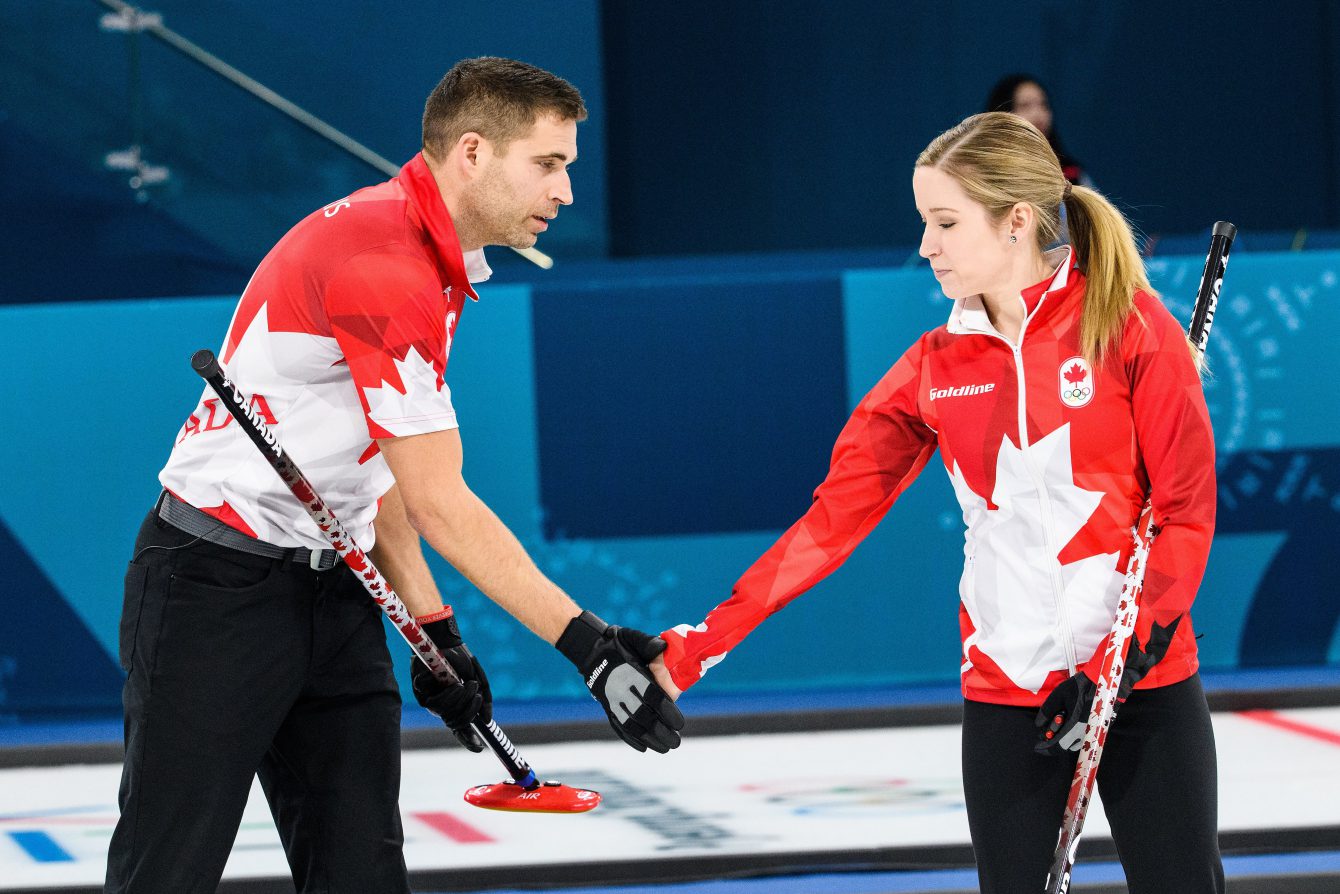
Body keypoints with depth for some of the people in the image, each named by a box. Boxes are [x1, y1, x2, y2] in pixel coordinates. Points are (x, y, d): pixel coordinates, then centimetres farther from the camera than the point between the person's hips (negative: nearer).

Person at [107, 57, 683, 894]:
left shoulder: (432, 260, 10)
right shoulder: (383, 264, -22)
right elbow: (441, 508, -22)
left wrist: (435, 632, 13)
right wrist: (589, 645, -22)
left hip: (330, 588, 10)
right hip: (217, 585, -10)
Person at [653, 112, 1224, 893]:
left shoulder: (1132, 328, -7)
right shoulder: (935, 368, 4)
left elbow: (1188, 513, -8)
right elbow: (834, 518, 3)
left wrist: (1120, 659, -17)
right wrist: (703, 644, -4)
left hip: (1144, 683, -3)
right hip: (1005, 693, 3)